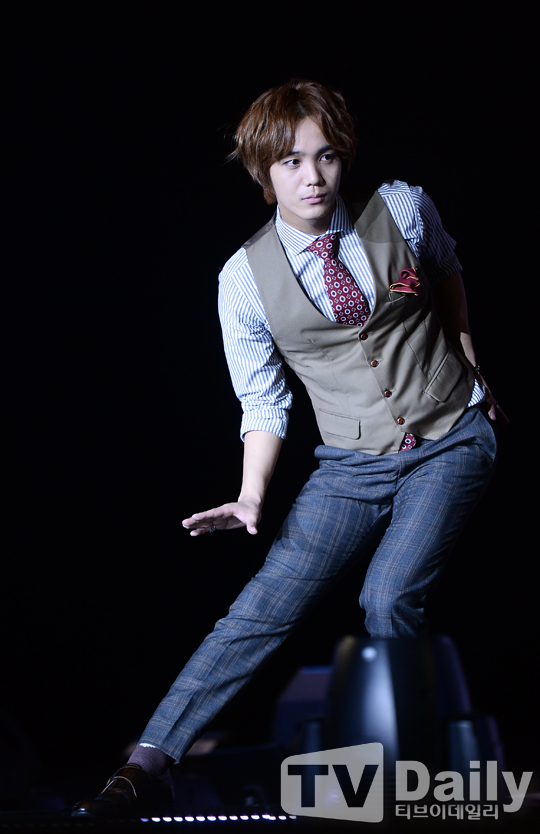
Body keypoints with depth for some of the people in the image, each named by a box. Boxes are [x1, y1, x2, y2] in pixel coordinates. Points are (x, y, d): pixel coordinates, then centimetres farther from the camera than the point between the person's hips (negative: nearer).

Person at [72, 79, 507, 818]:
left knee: (389, 598, -20)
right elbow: (263, 403, 0)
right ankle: (148, 765, -15)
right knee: (266, 604, -13)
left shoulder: (402, 209, -6)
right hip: (355, 465, 0)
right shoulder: (246, 278, -7)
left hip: (453, 442, 0)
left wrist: (468, 362, 18)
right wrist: (252, 496, -12)